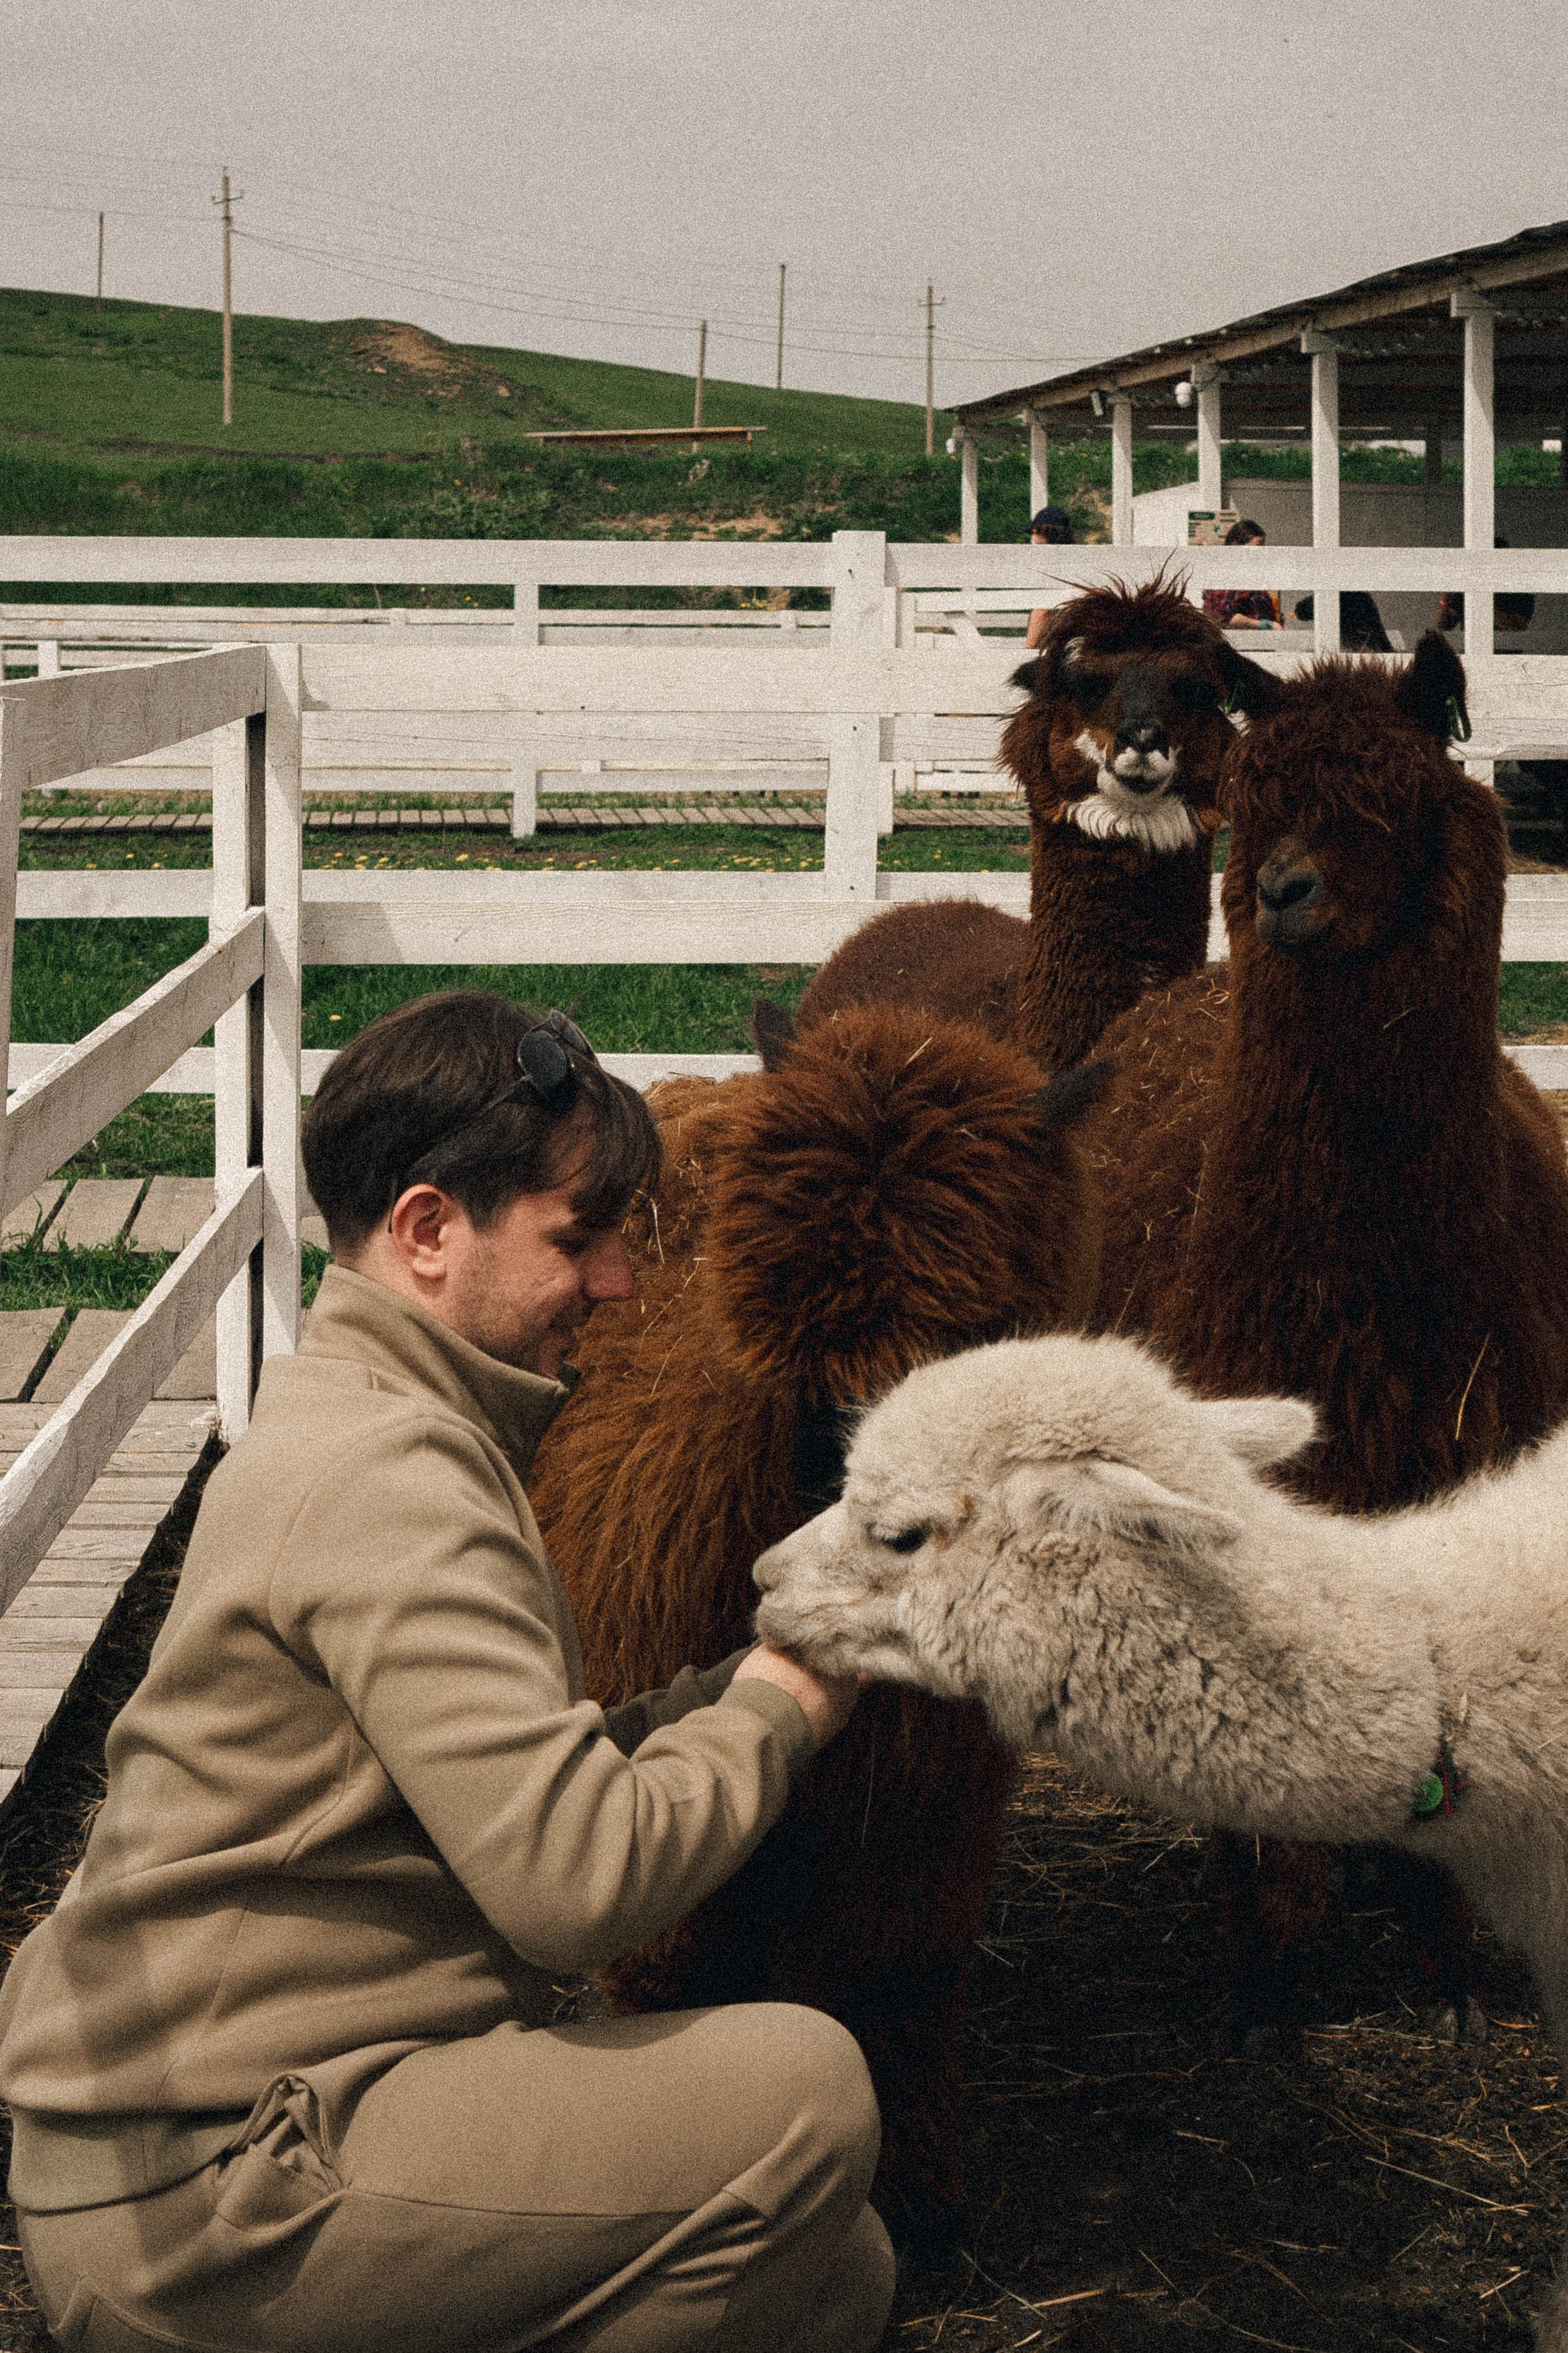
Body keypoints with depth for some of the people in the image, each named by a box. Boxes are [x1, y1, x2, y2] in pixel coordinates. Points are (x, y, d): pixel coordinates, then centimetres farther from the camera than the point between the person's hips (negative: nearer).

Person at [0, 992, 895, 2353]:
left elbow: (521, 1786, 14)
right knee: (803, 2088, -22)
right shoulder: (380, 1474, -19)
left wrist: (739, 1685, 1)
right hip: (190, 2202, -11)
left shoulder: (359, 1421, 17)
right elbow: (577, 1877, -27)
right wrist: (774, 1710, -10)